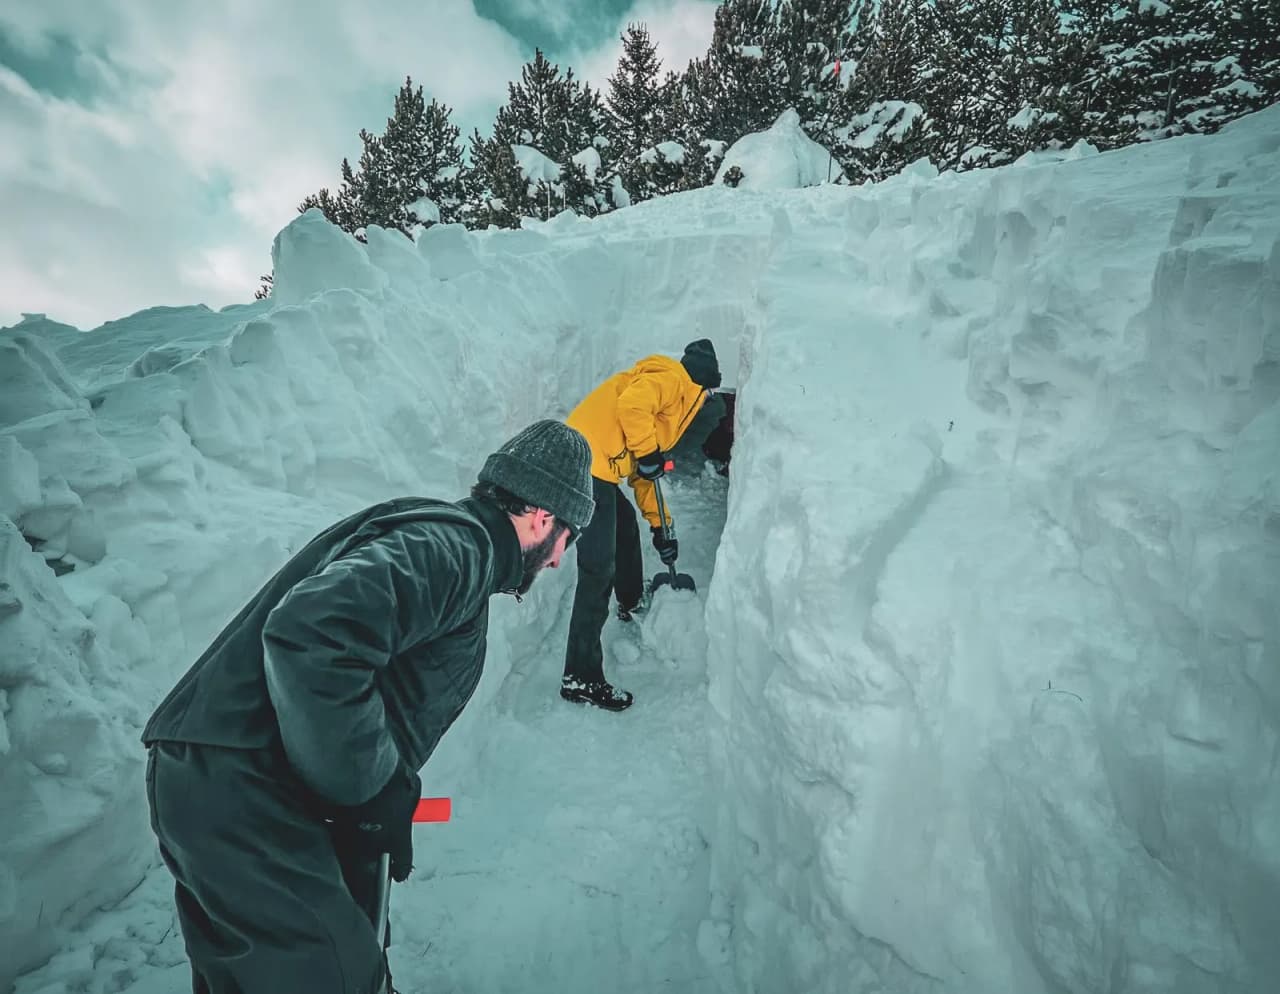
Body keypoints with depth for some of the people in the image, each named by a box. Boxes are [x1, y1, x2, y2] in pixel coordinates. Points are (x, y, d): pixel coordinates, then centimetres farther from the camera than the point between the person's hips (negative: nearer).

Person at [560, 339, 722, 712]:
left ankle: (632, 604, 55)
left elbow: (643, 474, 29)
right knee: (598, 571, -10)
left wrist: (661, 527, 27)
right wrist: (648, 452, -10)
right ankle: (580, 678, -4)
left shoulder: (677, 398, 28)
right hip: (586, 464, -10)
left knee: (627, 529, 30)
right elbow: (631, 405, -23)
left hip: (598, 470, 10)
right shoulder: (670, 377, 0)